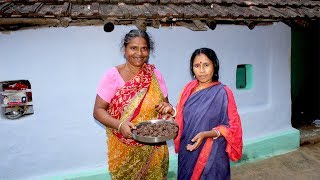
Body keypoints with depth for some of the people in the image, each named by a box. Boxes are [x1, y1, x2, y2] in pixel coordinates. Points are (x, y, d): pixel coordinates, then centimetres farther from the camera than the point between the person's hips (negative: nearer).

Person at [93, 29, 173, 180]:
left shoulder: (155, 74, -1)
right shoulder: (112, 75, -10)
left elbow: (165, 104, 7)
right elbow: (98, 110, -9)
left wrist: (167, 113, -16)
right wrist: (119, 125, -26)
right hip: (123, 150, -2)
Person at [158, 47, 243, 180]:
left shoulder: (222, 92, -14)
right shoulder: (189, 88, 2)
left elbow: (232, 127, -12)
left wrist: (206, 134, -24)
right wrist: (171, 110, -9)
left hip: (211, 154, -5)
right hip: (187, 151, 5)